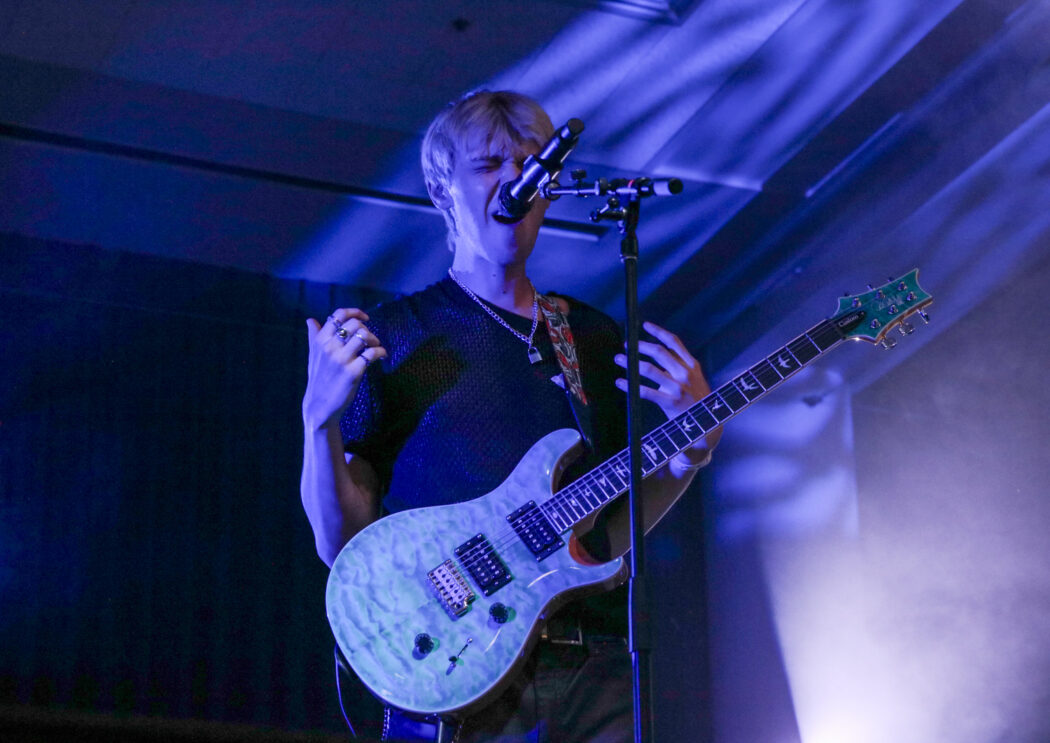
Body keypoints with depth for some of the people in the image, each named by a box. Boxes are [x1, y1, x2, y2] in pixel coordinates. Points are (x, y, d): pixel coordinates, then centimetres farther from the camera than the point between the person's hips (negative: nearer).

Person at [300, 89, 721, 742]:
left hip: (596, 671, 4)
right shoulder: (392, 336, 5)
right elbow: (340, 543, 1)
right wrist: (320, 422, -14)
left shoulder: (599, 339, 17)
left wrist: (692, 451, 2)